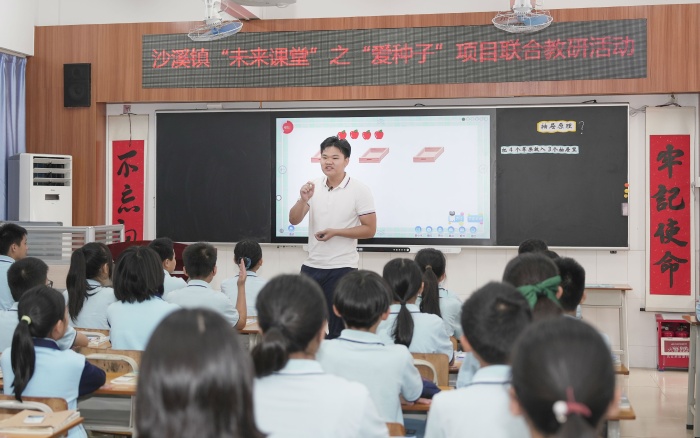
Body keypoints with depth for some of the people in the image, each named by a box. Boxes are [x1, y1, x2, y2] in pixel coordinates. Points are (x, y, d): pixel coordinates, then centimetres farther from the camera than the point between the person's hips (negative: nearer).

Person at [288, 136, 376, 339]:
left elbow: (369, 230, -9)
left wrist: (335, 232, -18)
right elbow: (294, 220, 0)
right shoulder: (313, 187, 4)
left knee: (338, 327, 3)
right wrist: (303, 200, -19)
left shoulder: (359, 190, -8)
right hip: (311, 266, 5)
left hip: (342, 268, -4)